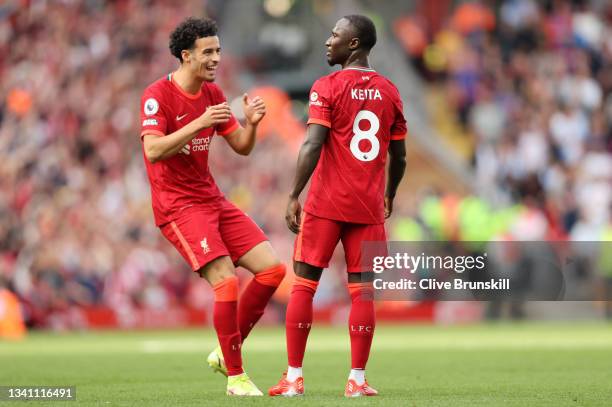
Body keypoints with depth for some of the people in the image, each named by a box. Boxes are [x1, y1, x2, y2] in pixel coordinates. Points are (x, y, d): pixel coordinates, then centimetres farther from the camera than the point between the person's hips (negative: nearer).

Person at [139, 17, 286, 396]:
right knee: (227, 282, -20)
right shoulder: (158, 95, -12)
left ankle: (226, 352, 11)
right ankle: (235, 377, -8)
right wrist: (200, 123, -32)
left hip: (213, 200, 8)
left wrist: (251, 123, -8)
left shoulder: (213, 94, 11)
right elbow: (153, 150, -25)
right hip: (178, 205, -8)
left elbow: (242, 147, 13)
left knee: (272, 269, -1)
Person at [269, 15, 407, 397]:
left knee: (304, 285, 4)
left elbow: (312, 145, -16)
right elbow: (399, 155, 12)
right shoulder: (389, 91, 8)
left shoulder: (327, 88, -6)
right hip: (368, 208, 3)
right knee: (363, 290, 4)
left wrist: (294, 197, -13)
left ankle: (294, 378, 3)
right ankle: (357, 380, 1)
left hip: (326, 205, -3)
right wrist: (390, 194, 28)